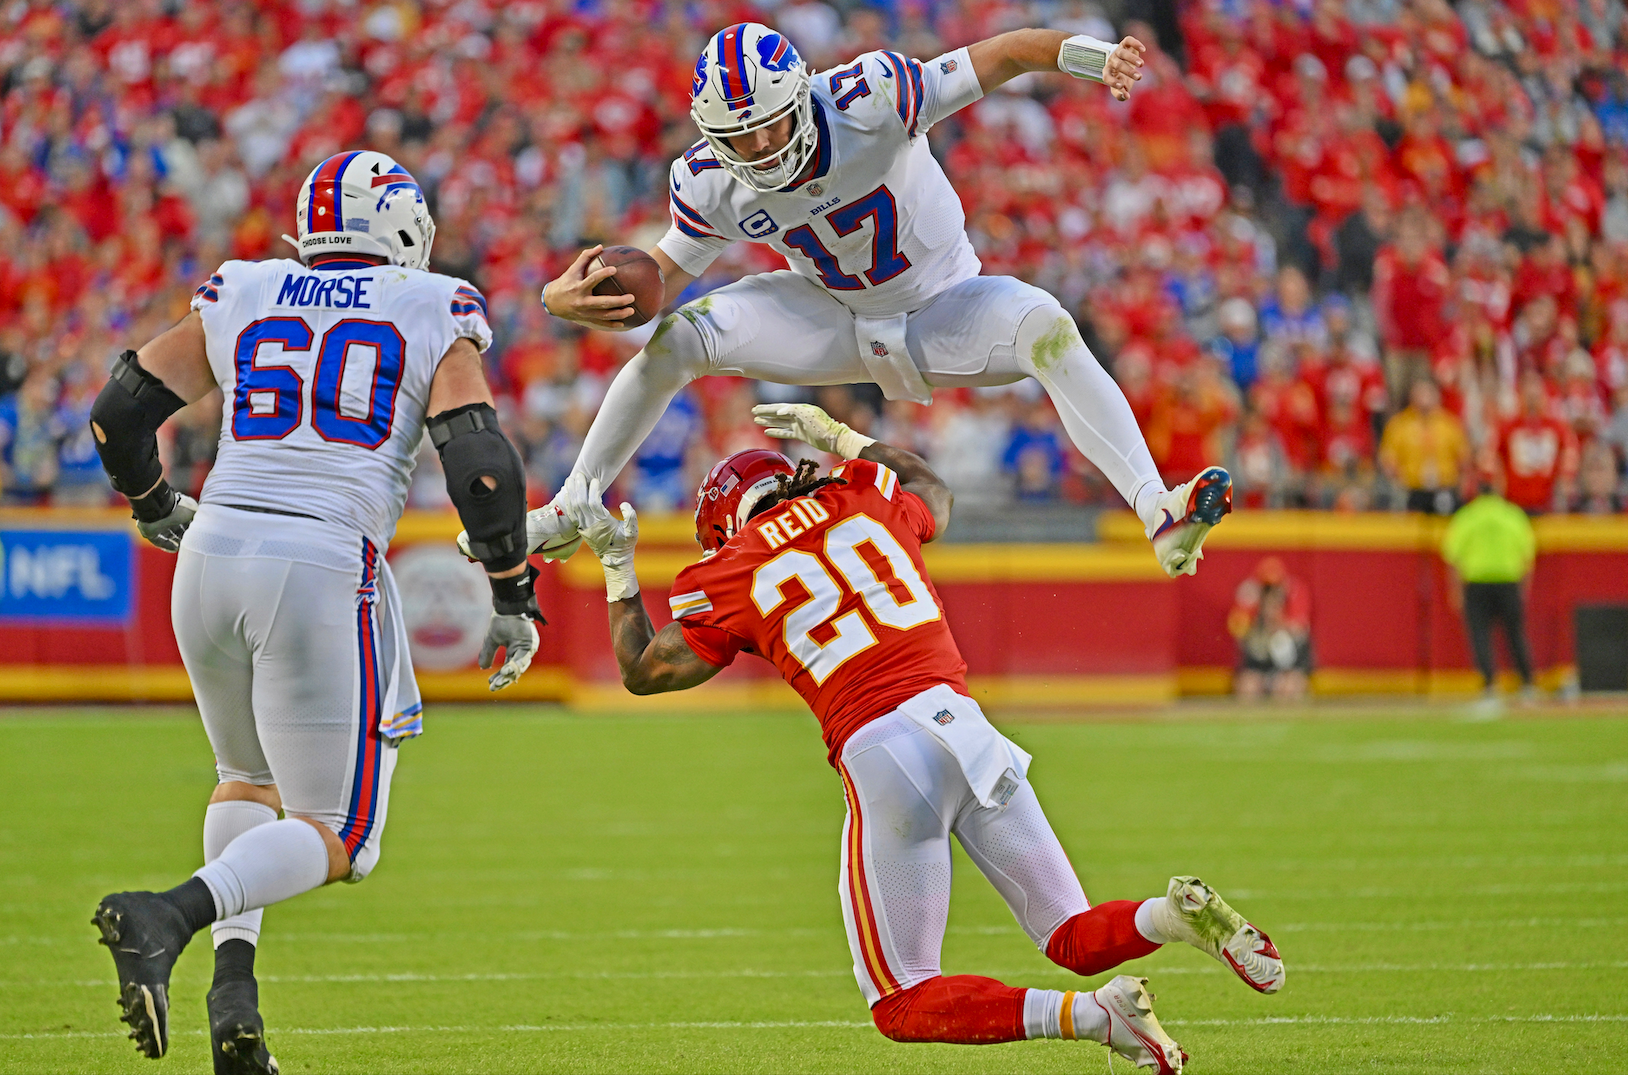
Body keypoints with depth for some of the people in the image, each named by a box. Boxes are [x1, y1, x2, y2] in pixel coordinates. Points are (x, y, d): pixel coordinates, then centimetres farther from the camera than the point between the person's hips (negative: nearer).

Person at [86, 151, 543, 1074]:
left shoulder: (241, 300, 15)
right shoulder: (436, 315, 6)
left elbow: (121, 414, 16)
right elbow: (480, 465, -4)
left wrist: (157, 509, 36)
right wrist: (515, 598, 7)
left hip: (216, 551, 4)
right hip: (327, 570, -4)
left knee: (250, 777, 28)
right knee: (339, 836, 3)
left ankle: (235, 976, 8)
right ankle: (173, 916, -23)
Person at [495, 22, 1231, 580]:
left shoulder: (868, 103, -32)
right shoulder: (709, 183, -18)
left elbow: (1002, 57, -31)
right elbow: (663, 272, -2)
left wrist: (1091, 55, -49)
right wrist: (571, 297, -23)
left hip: (941, 311, -3)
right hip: (833, 319, 3)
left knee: (1047, 330, -33)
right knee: (673, 341, -13)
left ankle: (1159, 517, -40)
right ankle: (571, 512, 4)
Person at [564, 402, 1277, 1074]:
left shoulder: (732, 576, 7)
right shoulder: (864, 500, 17)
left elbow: (642, 672, 21)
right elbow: (933, 493, 43)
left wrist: (617, 566, 32)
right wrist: (841, 439, 53)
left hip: (879, 755, -4)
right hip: (964, 726, 5)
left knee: (903, 1006, 4)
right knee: (1077, 939, 15)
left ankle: (1087, 1014, -19)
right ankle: (1176, 915, -19)